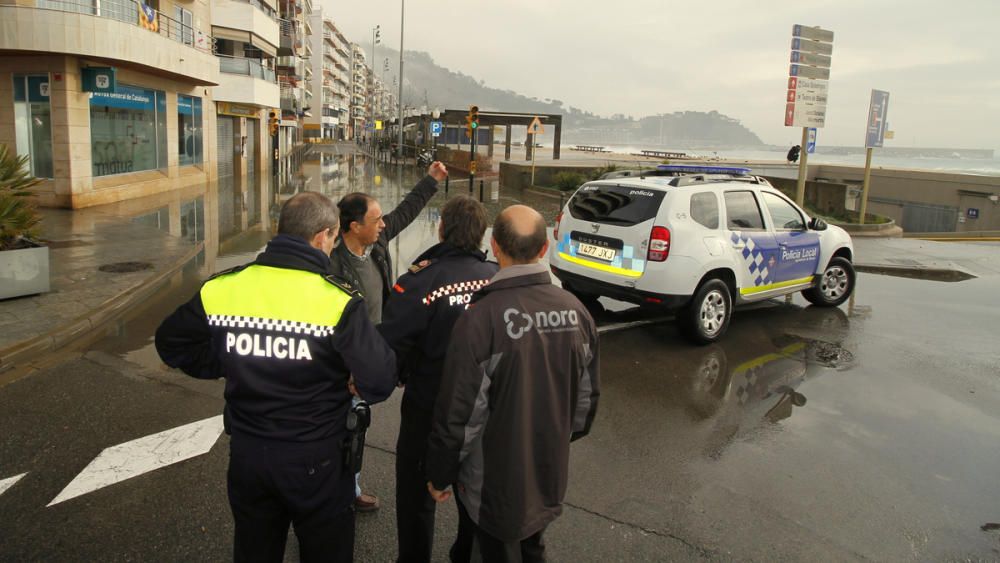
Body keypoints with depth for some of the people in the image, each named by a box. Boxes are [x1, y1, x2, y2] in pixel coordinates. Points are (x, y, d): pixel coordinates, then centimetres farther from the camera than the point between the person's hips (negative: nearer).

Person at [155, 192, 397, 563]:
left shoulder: (222, 288, -9)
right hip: (316, 461, -4)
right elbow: (380, 382, -25)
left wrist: (225, 367, 8)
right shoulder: (337, 300, -22)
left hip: (246, 453, 4)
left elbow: (171, 342, 6)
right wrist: (354, 386, -4)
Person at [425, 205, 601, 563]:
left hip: (496, 483, -4)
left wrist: (439, 476, -6)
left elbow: (459, 412, -22)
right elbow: (587, 394, 3)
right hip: (550, 476, 5)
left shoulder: (481, 318, -26)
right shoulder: (576, 311, -9)